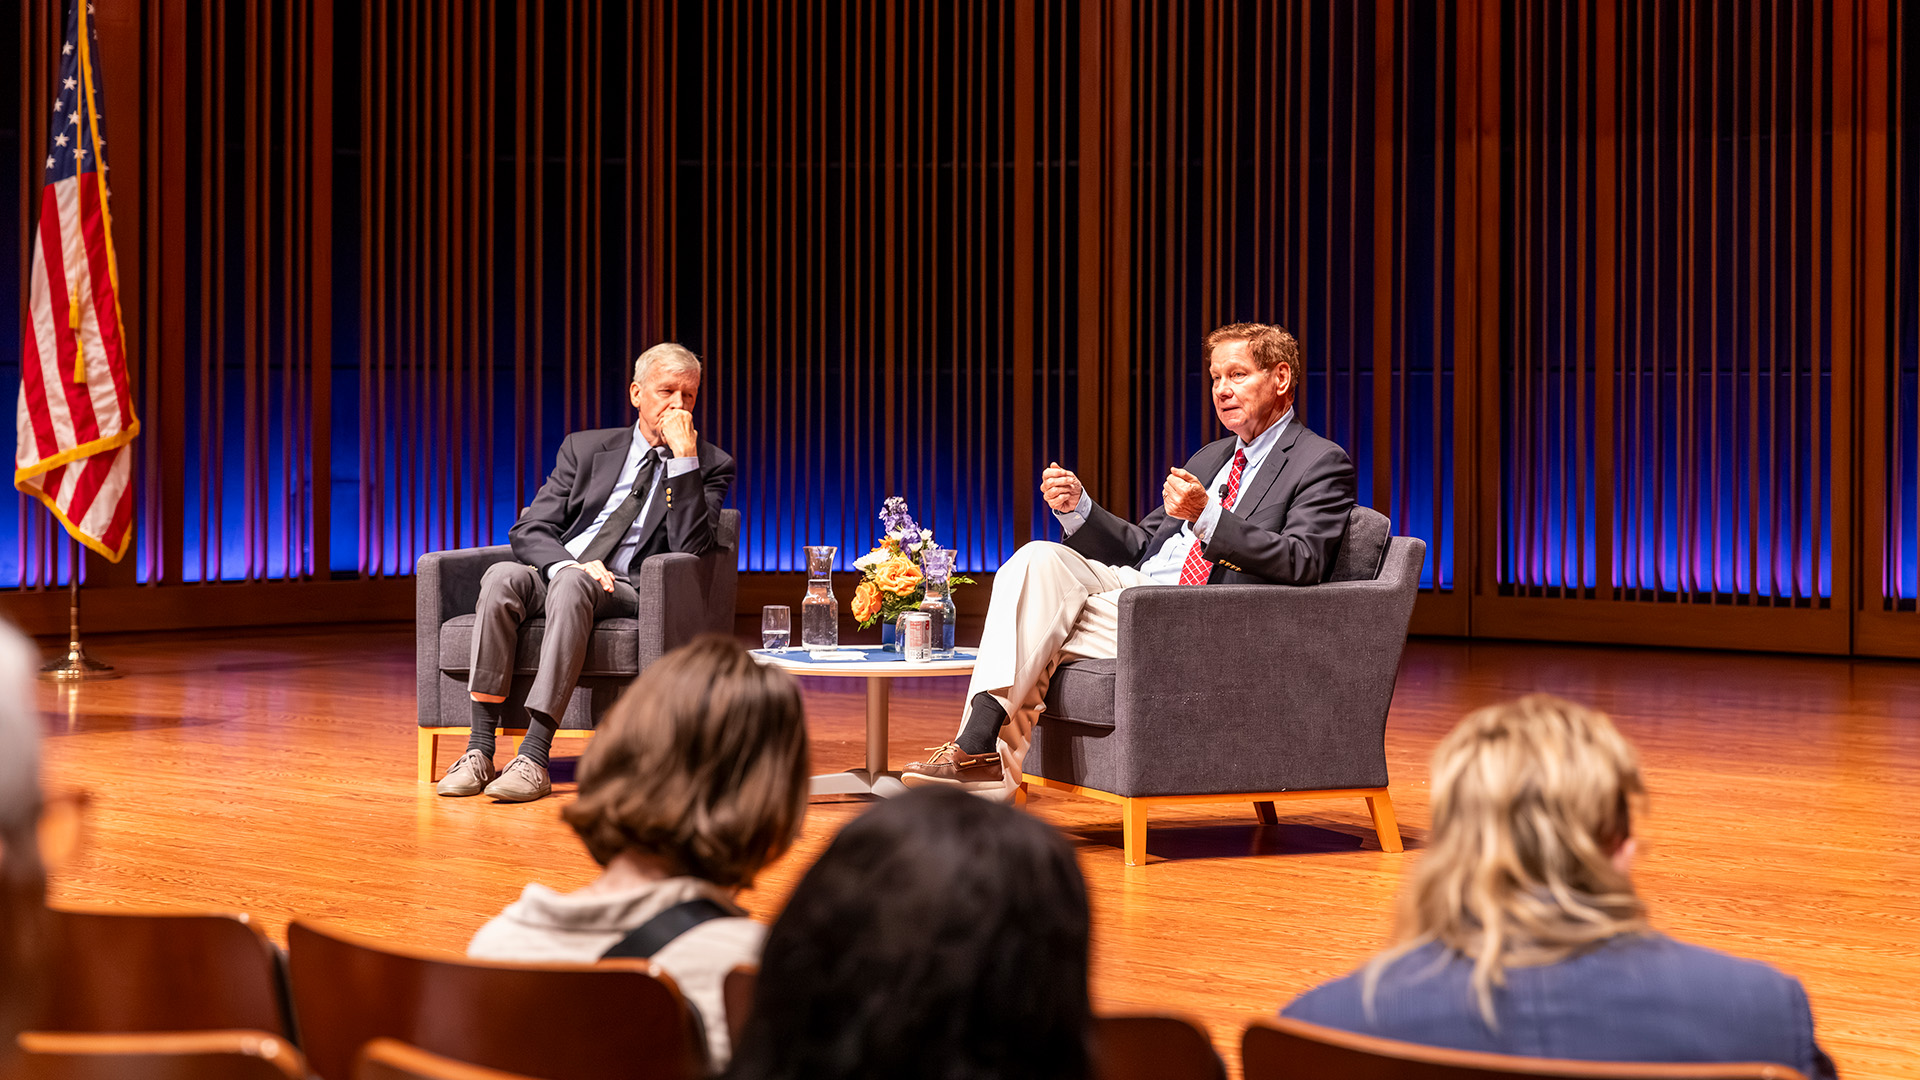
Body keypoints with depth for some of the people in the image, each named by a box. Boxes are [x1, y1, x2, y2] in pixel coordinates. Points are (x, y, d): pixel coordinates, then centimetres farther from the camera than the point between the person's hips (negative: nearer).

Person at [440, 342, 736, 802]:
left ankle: (535, 755, -44)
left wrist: (684, 455, -14)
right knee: (502, 576, -31)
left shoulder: (710, 466, 8)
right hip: (555, 573, 3)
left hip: (626, 592, -3)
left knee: (572, 585, -37)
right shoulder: (586, 448, 16)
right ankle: (480, 750, -33)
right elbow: (529, 531, 7)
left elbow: (691, 547, -9)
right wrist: (568, 563, -16)